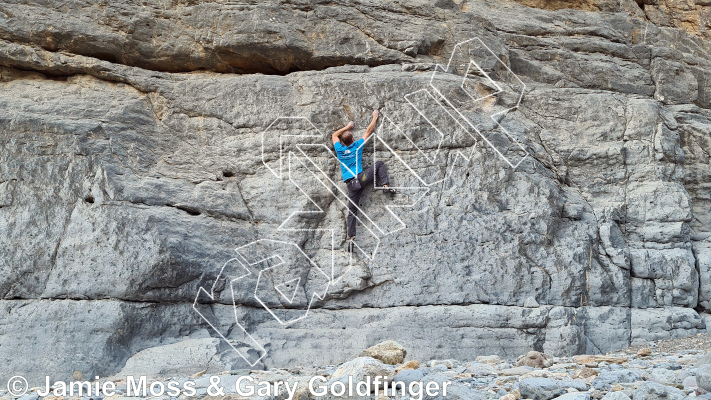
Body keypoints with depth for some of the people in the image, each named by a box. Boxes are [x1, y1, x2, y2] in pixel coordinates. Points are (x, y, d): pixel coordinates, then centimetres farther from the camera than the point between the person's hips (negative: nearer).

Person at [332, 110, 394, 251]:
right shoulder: (357, 146, 3)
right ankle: (385, 185, -6)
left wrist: (347, 127, 37)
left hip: (350, 185, 3)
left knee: (352, 212, 4)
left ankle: (351, 238, -7)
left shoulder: (339, 149, 8)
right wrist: (375, 117, 27)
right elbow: (369, 131, 15)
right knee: (379, 164, 16)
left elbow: (334, 135, 29)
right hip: (360, 178, -3)